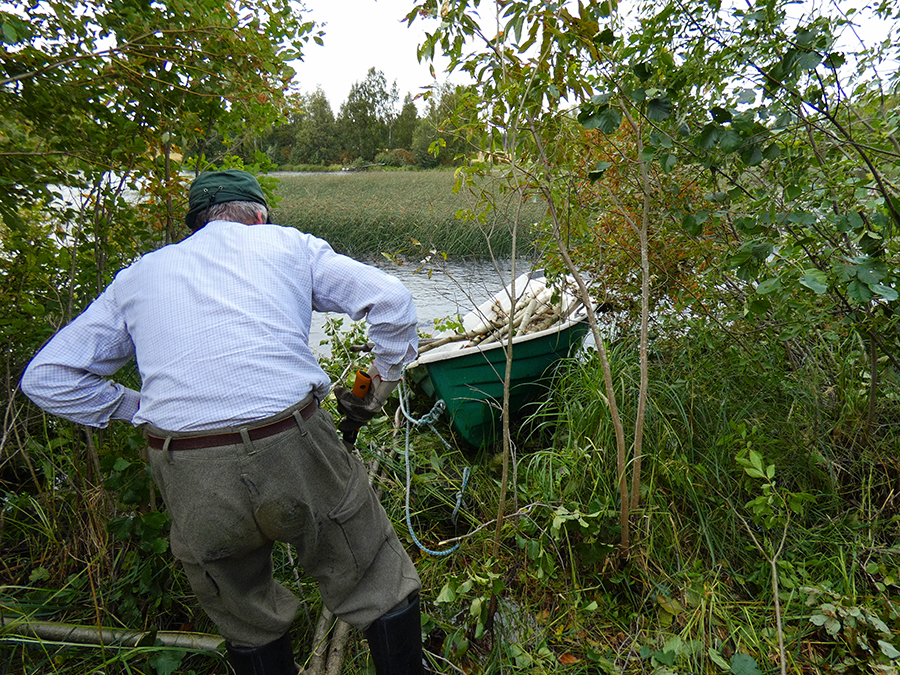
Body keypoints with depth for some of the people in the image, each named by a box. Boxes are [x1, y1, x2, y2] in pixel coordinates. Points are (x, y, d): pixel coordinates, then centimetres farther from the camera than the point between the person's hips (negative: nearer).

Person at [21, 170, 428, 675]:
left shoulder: (138, 275, 21)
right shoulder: (288, 244, 14)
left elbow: (46, 377, 21)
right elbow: (391, 299, 3)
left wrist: (141, 407, 23)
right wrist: (385, 377, 15)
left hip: (189, 481, 4)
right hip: (294, 451, -3)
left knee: (249, 624, 28)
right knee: (382, 588, 19)